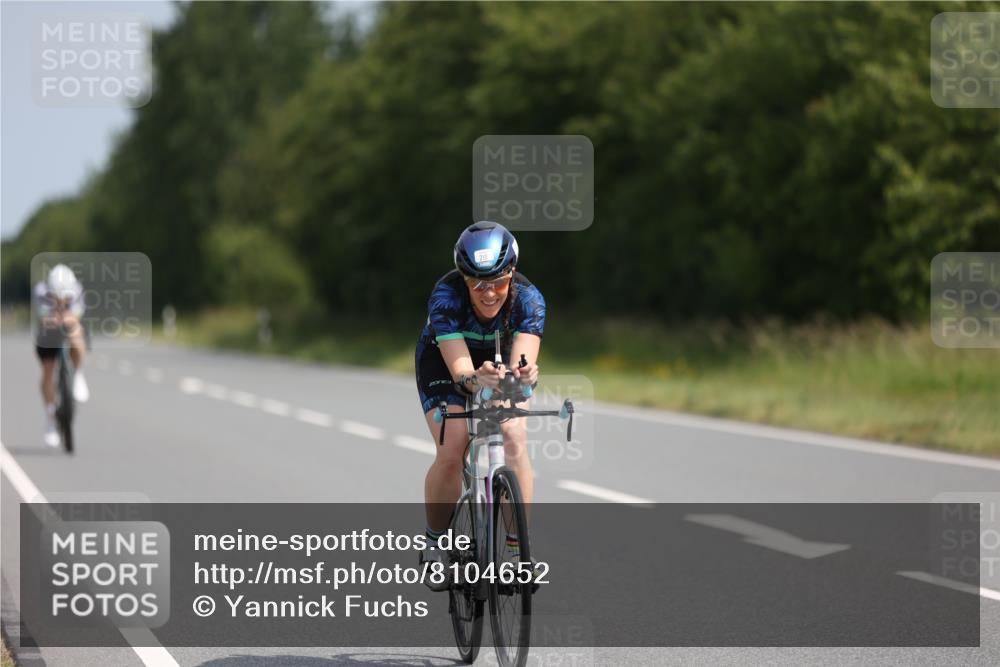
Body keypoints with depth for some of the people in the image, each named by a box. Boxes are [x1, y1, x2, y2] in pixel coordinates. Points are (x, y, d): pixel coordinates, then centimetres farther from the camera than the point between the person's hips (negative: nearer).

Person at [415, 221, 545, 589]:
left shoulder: (528, 299, -31)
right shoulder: (446, 297, -36)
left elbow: (522, 361, -44)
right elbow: (460, 369, -45)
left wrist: (522, 374, -68)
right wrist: (477, 379, -67)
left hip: (500, 363, 2)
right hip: (442, 363, -2)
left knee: (514, 439, -23)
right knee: (452, 450, -22)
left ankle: (518, 545, -15)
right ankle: (435, 542, 0)